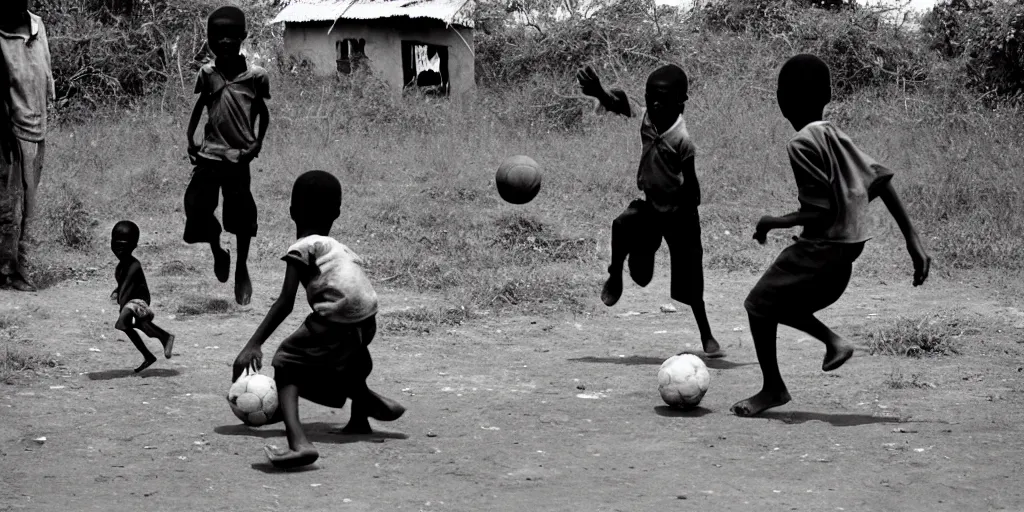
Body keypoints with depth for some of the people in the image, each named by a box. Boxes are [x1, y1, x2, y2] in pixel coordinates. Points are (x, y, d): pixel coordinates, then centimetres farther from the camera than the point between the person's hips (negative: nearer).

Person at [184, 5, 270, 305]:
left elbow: (262, 113, 9)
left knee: (242, 217, 3)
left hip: (239, 157, -1)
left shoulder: (255, 76, -3)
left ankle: (241, 268, 27)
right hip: (209, 156, 2)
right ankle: (218, 253, 26)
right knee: (196, 210, -4)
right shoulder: (208, 74, 1)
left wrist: (258, 143, -2)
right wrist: (190, 138, 5)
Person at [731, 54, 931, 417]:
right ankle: (833, 340, 12)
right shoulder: (835, 136, 9)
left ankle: (773, 388, 12)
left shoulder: (802, 144, -16)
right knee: (777, 301, 22)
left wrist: (774, 222, -6)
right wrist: (912, 238, 10)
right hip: (848, 247, 9)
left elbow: (821, 211, -20)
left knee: (760, 304, 4)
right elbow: (880, 180, 7)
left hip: (821, 247, -9)